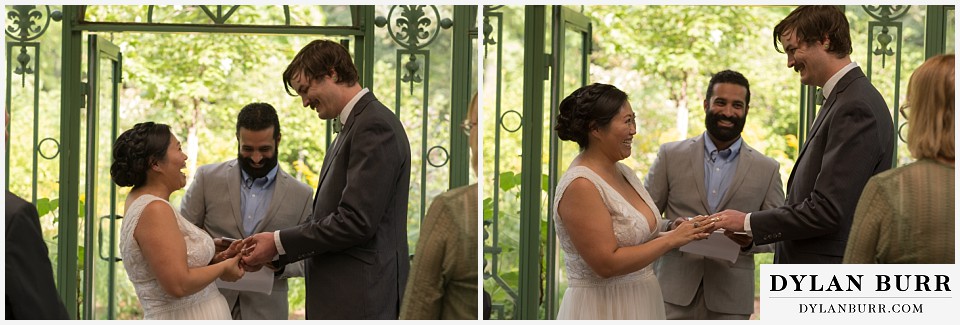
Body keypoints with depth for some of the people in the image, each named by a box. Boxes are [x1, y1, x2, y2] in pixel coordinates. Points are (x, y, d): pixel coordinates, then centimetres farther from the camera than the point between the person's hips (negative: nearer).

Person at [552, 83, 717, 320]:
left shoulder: (623, 172, 7)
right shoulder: (580, 186, -18)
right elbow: (606, 263, -22)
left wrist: (685, 232, -2)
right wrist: (671, 239, -17)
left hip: (637, 306, 8)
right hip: (602, 310, -8)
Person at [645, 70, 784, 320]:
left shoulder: (767, 169, 6)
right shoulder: (671, 156, 5)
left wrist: (750, 239, -14)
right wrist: (671, 228, -15)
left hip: (730, 298, 0)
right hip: (674, 292, 0)